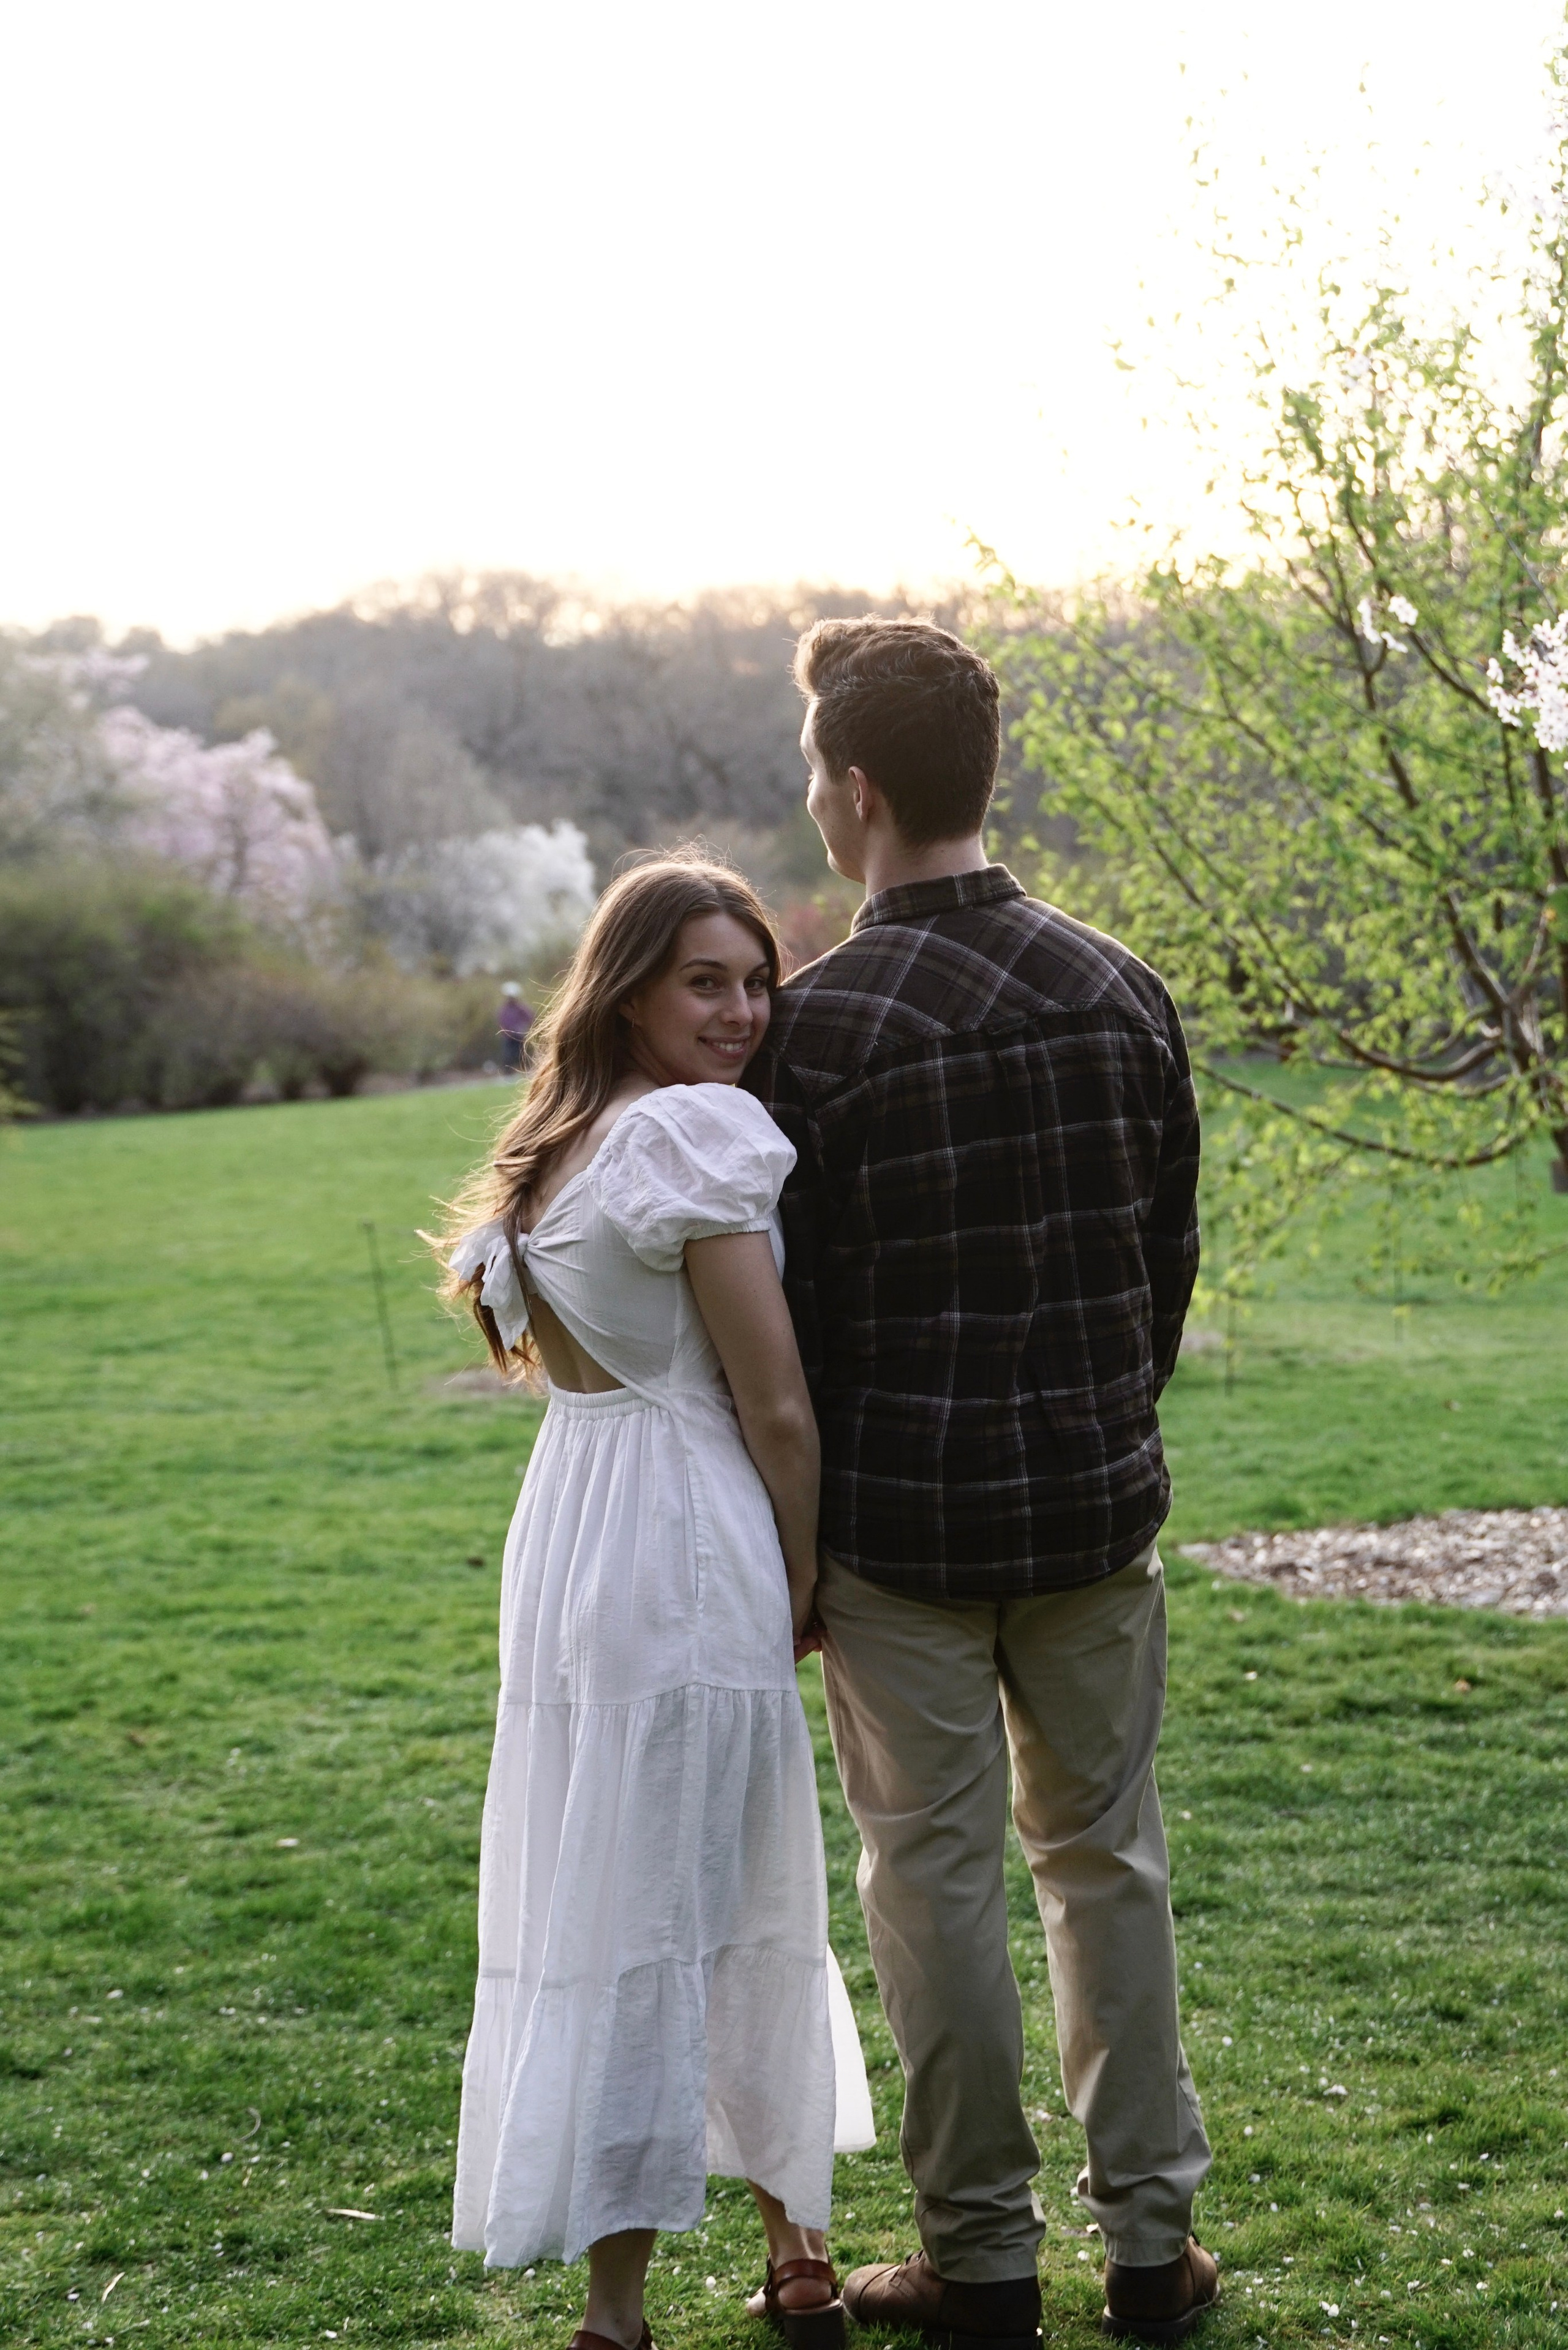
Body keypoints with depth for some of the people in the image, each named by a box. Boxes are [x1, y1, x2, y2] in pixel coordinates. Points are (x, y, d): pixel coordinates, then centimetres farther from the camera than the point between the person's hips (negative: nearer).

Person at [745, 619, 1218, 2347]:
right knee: (1106, 1859, 14)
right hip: (1099, 1504, 4)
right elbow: (1171, 1257, 9)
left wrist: (788, 1543, 1)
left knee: (935, 1878, 7)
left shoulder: (819, 1024, -14)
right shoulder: (1121, 992, 1)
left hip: (903, 1519, -4)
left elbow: (787, 1311, -10)